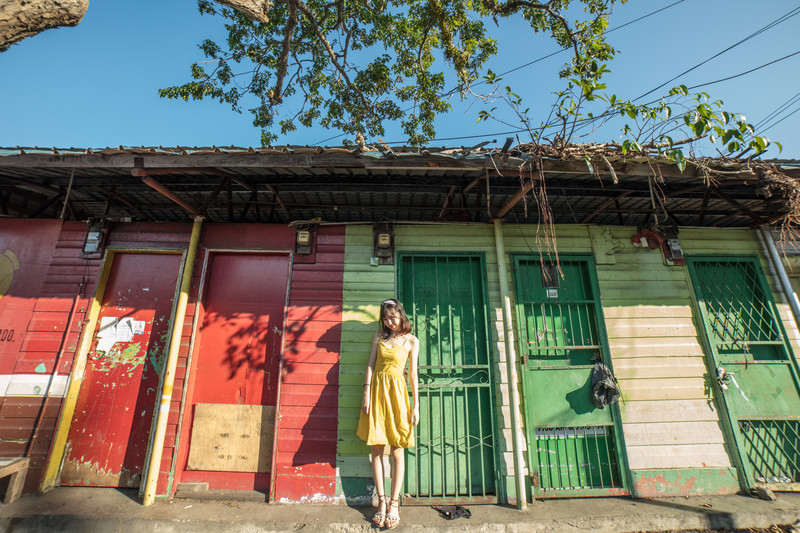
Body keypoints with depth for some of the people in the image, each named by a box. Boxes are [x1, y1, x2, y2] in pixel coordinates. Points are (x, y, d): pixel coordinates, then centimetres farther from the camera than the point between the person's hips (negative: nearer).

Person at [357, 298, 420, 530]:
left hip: (397, 392, -2)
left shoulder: (411, 341, 2)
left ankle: (394, 503, 17)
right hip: (377, 390, 2)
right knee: (376, 449, 6)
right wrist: (366, 394, -2)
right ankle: (381, 501, 20)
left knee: (397, 451, 3)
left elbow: (413, 373, 2)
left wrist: (416, 405, -1)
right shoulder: (379, 335, 7)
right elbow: (370, 365, 5)